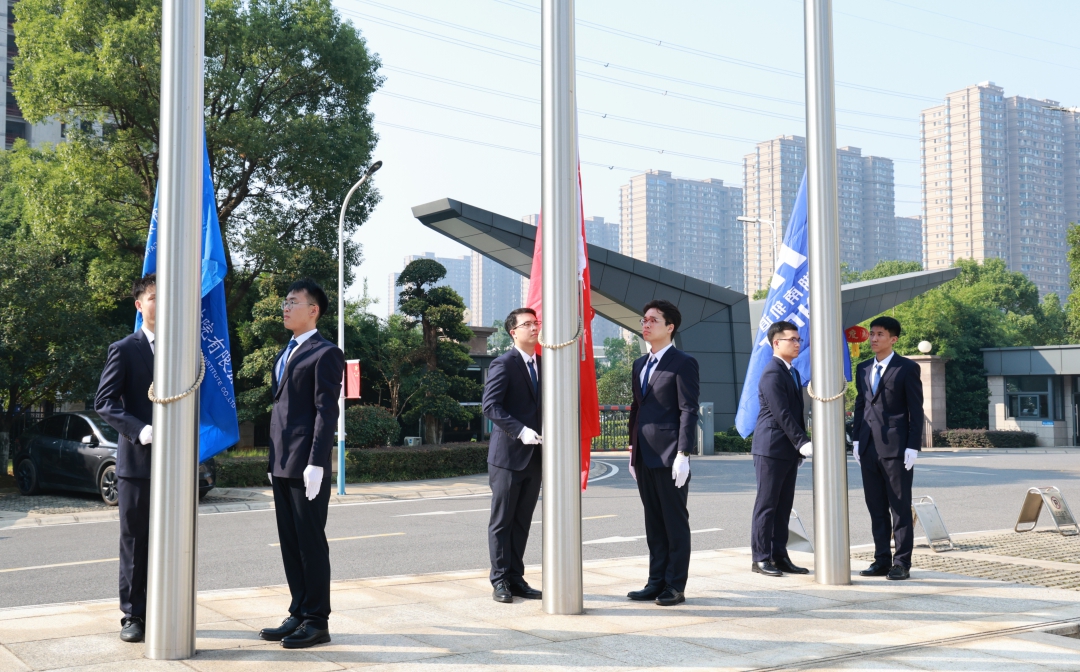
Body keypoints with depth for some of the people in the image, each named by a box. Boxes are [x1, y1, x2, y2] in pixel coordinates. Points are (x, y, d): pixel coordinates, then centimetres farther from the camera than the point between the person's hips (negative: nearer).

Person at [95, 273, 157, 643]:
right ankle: (134, 616, 11)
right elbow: (104, 401, -5)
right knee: (135, 540, 3)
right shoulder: (124, 349, 0)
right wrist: (139, 430, -19)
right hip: (137, 459, -3)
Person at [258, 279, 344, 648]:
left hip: (306, 466, -8)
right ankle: (299, 614, 21)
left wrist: (316, 464, -20)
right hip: (281, 465, 9)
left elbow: (326, 411, -14)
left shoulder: (325, 353, -7)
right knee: (290, 544, 12)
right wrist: (274, 461, 17)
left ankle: (317, 621, 7)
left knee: (311, 544, -2)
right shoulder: (284, 355, 19)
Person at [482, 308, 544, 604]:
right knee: (502, 521, 2)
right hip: (508, 455, -6)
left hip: (534, 456, 7)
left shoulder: (543, 365, 14)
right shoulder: (503, 364, -8)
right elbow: (490, 406, -16)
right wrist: (520, 431, -23)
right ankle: (500, 580, 9)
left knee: (522, 521, 11)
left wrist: (545, 433, 4)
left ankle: (516, 579, 18)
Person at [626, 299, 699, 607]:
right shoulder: (640, 365, 16)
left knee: (676, 523, 2)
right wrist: (633, 449, 15)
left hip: (670, 456, -7)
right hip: (645, 456, 7)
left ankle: (675, 586, 8)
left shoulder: (682, 363, -7)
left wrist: (683, 454, -18)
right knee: (653, 523, 12)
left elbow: (688, 411, -12)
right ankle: (656, 582, 19)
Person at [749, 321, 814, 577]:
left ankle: (779, 556, 16)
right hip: (771, 448, -9)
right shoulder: (772, 374, -13)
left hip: (789, 450, 9)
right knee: (766, 505, -3)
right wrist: (802, 442, -22)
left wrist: (800, 446, 17)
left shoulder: (792, 372, 17)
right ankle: (761, 558, 3)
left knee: (783, 506, 10)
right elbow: (782, 414, -19)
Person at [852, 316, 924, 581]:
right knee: (876, 508, 9)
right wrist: (856, 440, 9)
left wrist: (912, 447, -11)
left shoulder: (907, 368, -3)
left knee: (900, 507, 0)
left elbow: (916, 410, -5)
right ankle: (882, 560, 16)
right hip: (869, 448, 6)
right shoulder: (863, 369, 14)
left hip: (896, 449, -6)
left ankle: (902, 563, 6)